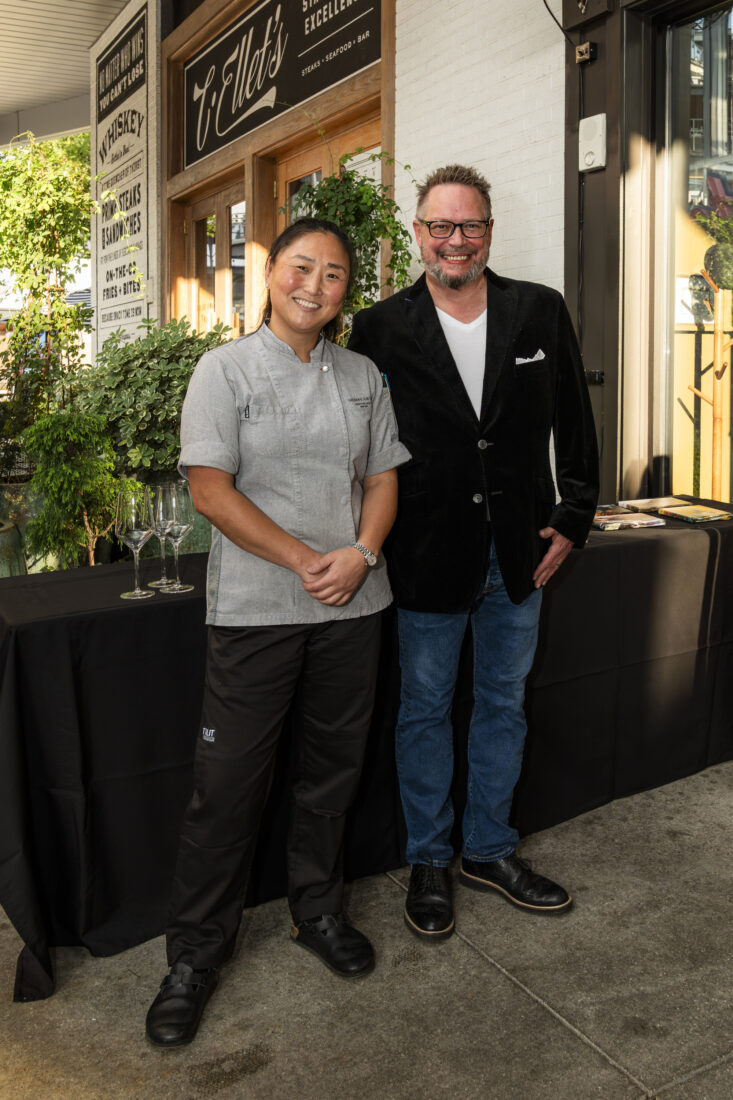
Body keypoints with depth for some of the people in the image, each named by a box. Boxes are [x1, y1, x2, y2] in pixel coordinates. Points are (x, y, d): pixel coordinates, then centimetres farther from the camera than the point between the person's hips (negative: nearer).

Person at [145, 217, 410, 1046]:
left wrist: (361, 554, -9)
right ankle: (196, 949, 21)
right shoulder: (226, 368, -2)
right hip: (255, 606, -4)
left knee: (331, 767, 15)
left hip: (351, 605, 4)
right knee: (227, 781, 2)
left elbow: (383, 479, 11)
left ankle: (317, 910, 36)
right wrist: (305, 561, -14)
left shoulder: (364, 377, 11)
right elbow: (210, 490, -9)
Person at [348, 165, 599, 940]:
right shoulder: (380, 329, -6)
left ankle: (489, 849, 38)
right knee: (424, 712, 11)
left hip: (520, 554, 3)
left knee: (504, 704, 17)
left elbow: (574, 425, 7)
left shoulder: (542, 313, 1)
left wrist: (571, 518, 2)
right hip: (427, 556, -3)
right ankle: (428, 862, 32)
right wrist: (374, 549, -5)